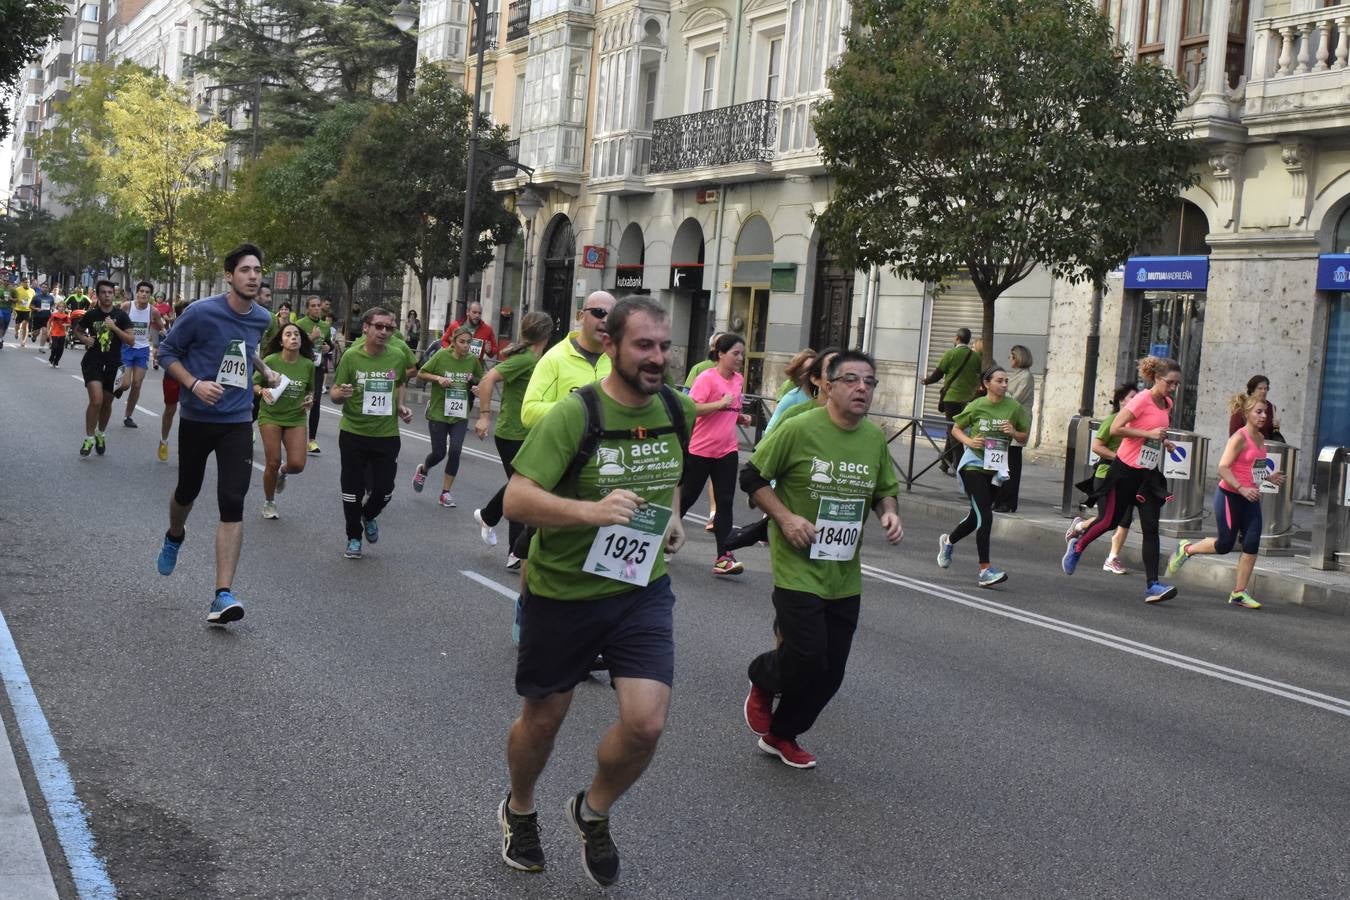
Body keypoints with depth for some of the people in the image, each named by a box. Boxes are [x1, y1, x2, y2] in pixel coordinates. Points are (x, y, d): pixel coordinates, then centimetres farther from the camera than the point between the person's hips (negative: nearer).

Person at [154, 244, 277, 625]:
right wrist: (194, 383, -20)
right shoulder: (202, 312, -14)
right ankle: (174, 537, 55)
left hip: (237, 423, 2)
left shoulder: (262, 318, 1)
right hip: (197, 419, -2)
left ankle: (223, 595, -14)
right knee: (187, 491, 18)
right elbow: (167, 351, -7)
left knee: (232, 505, -11)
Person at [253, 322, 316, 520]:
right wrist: (262, 391, -23)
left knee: (297, 464, -9)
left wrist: (310, 399, -8)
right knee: (273, 463, -2)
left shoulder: (308, 364, -4)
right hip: (270, 416, -2)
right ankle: (269, 503, 23)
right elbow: (254, 384, -2)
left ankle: (283, 473, 30)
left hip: (296, 417, 2)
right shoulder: (270, 360, -12)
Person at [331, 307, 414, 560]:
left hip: (387, 434, 2)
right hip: (354, 433, -2)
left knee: (384, 490, 4)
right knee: (352, 491, 6)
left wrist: (400, 406, 4)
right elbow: (334, 394, -5)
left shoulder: (397, 357, -2)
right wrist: (341, 393, -27)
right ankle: (354, 537, 27)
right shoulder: (351, 356, -11)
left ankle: (369, 516, 38)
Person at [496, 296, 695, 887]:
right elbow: (516, 500, -25)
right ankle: (519, 811, 46)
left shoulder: (678, 410, -3)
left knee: (646, 723, -10)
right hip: (563, 592, -3)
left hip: (642, 589, 3)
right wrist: (590, 510, -38)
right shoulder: (572, 415, -21)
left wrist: (671, 515, 7)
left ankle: (593, 812, 21)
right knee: (542, 720, 15)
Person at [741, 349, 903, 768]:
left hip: (845, 577, 6)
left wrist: (889, 511, -4)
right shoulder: (799, 428, -14)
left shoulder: (875, 438, 4)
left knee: (830, 673, 8)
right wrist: (786, 517, -17)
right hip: (798, 569, -6)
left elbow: (885, 490, 18)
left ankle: (781, 736, 30)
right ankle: (763, 683, 25)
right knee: (807, 657, -11)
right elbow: (751, 478, -6)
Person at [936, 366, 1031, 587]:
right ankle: (985, 570, -11)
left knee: (978, 515, 15)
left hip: (996, 469, 5)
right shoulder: (976, 406, -6)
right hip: (974, 466, -5)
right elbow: (956, 428, 7)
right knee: (985, 516, -14)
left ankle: (948, 541, 44)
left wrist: (1013, 432, -12)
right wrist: (969, 441, -12)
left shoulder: (1014, 407, 1)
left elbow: (1024, 436, 10)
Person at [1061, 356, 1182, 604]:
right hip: (1126, 470, -6)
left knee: (1151, 528, -4)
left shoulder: (1167, 404, 9)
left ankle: (1152, 585, -8)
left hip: (1149, 473, 6)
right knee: (1110, 520, 3)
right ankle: (1077, 546, 32)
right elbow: (1116, 428, -22)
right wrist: (1149, 434, -23)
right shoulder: (1142, 399, -15)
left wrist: (1163, 441, 8)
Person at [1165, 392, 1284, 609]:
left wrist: (1268, 477, 8)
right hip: (1230, 495, -7)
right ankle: (1186, 549, 25)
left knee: (1252, 545, -2)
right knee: (1225, 544, -1)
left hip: (1250, 497, 7)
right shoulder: (1239, 438, -15)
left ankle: (1239, 592, 5)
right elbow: (1223, 468, -20)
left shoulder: (1261, 438, 10)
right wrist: (1241, 489, -28)